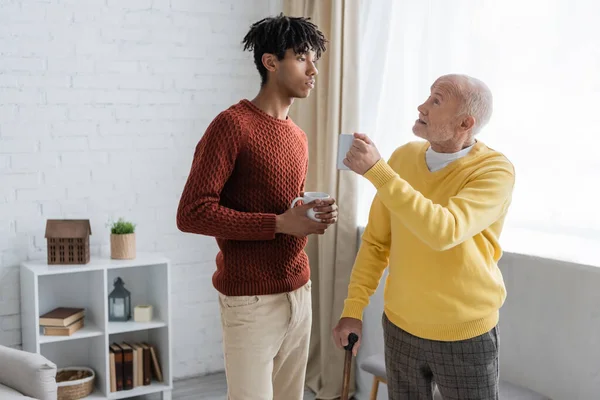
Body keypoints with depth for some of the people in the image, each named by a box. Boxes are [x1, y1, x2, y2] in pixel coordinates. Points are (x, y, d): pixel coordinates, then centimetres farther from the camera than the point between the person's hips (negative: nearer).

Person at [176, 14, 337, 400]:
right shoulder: (232, 124, -12)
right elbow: (192, 213, -18)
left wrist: (315, 216, 2)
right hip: (251, 299, -7)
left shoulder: (298, 136, 13)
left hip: (299, 292, 7)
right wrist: (280, 224, -21)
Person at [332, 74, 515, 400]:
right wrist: (353, 309, 0)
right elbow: (376, 241, 3)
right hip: (399, 326, 4)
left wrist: (376, 170, -32)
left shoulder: (495, 171, -17)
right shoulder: (403, 157, -3)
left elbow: (443, 232, -33)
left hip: (465, 335, -4)